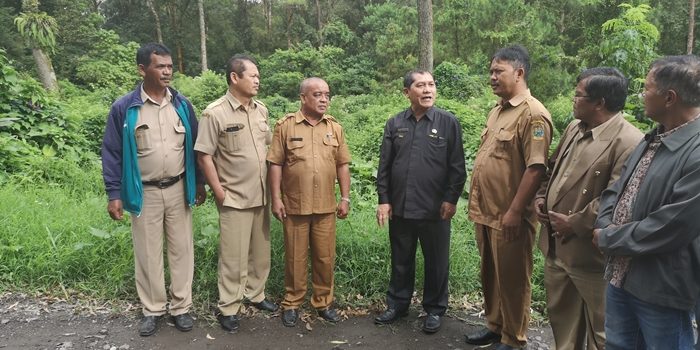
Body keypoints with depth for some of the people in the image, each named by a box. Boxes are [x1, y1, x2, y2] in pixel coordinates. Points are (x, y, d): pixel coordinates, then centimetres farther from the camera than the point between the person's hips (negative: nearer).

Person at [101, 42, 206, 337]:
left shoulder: (182, 104, 1)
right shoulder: (124, 108, -7)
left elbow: (194, 146, 8)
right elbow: (112, 153, -4)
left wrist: (199, 182, 7)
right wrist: (114, 194, -6)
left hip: (178, 189, 2)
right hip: (144, 192, -2)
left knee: (181, 249, 9)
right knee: (148, 253, 9)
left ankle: (180, 306, 24)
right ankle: (152, 309, 26)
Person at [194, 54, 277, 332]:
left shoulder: (261, 110, 6)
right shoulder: (215, 113, -12)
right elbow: (204, 156, -11)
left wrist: (272, 186, 10)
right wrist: (219, 193, -12)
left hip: (261, 196, 6)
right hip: (235, 199, -6)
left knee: (260, 252, 17)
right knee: (234, 257, 4)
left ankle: (255, 294, 35)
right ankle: (228, 308, 20)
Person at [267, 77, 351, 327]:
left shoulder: (335, 127, 7)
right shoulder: (285, 126, -3)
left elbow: (342, 165, 8)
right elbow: (275, 164, -3)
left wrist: (345, 198, 4)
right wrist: (276, 198, -7)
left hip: (326, 206, 3)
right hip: (294, 205, -2)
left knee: (325, 257, 10)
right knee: (295, 257, 9)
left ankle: (324, 302, 27)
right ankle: (292, 303, 25)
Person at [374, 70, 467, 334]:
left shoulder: (449, 122, -2)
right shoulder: (395, 124, 5)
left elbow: (457, 166, -3)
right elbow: (384, 165, 6)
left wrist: (451, 199, -8)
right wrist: (384, 199, 2)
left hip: (435, 209, -2)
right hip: (400, 208, 3)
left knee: (436, 262, 10)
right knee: (401, 261, 16)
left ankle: (434, 309, 27)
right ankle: (397, 304, 33)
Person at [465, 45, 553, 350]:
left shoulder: (533, 114, -15)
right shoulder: (496, 111, 13)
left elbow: (536, 168, -21)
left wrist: (515, 212, -22)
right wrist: (476, 202, 15)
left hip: (509, 216, -8)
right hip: (485, 212, 8)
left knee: (511, 279, 7)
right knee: (489, 273, 20)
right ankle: (495, 325, 38)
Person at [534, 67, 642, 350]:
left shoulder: (628, 142, -20)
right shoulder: (574, 128, 8)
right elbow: (553, 167, 19)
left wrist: (574, 224, -19)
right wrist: (541, 196, 3)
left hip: (589, 254, -8)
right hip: (556, 246, 8)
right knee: (560, 316, 25)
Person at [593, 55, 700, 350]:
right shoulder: (654, 138, 8)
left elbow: (669, 229, -27)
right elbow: (615, 189, 10)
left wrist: (607, 238, -14)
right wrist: (604, 225, -10)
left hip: (660, 287, -8)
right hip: (620, 273, 8)